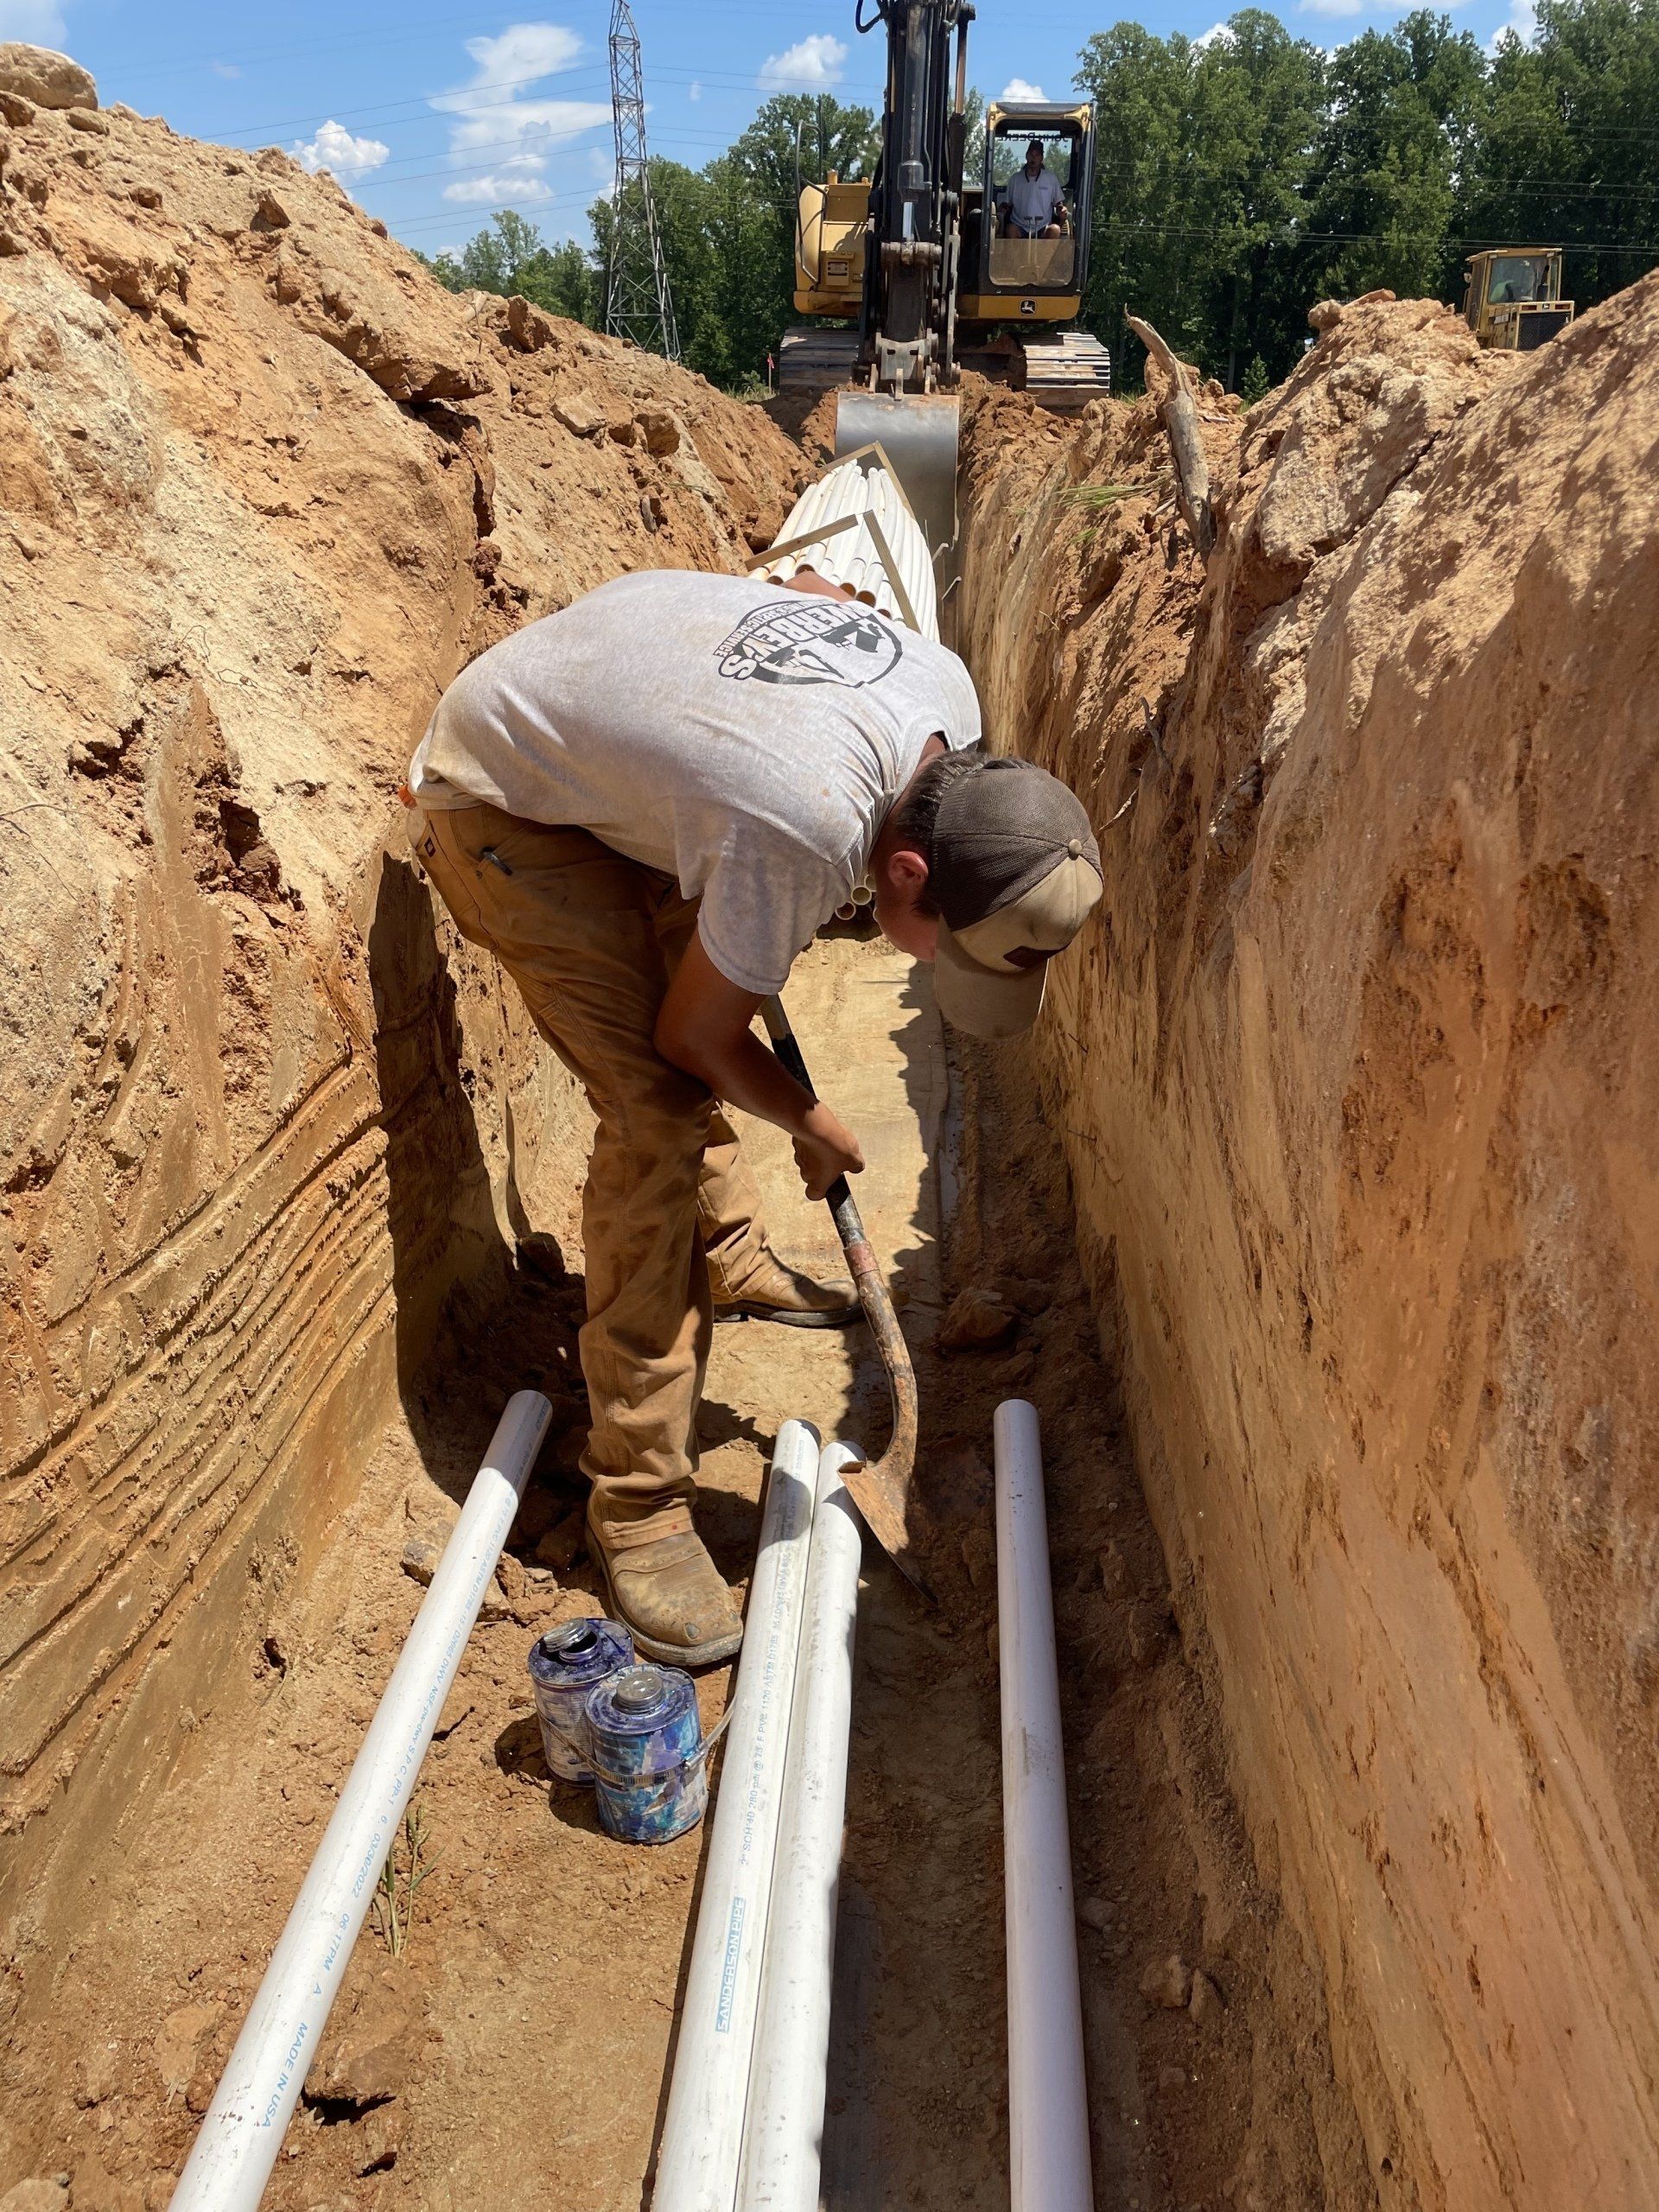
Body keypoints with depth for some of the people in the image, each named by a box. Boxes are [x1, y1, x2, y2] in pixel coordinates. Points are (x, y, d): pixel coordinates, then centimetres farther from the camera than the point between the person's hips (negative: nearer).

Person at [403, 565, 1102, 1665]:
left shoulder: (949, 691, -16)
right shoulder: (805, 830, -39)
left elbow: (814, 586, 6)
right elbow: (698, 1037, -21)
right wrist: (820, 1131, -4)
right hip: (501, 801, -8)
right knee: (660, 1110, -16)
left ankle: (729, 1255, 46)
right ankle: (638, 1500, -6)